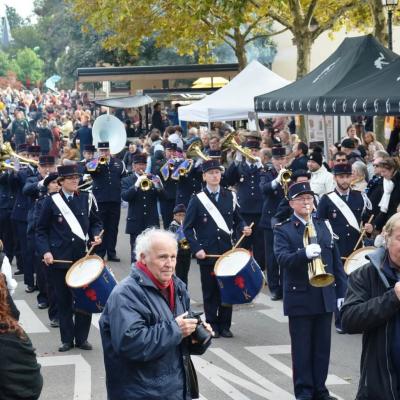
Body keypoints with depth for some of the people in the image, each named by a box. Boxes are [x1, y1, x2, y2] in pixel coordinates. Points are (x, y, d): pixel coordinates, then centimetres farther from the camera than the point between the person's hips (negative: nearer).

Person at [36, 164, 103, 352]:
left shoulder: (86, 199, 5)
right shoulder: (51, 201, -2)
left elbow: (95, 222, 15)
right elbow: (41, 230, 1)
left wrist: (96, 235, -6)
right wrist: (45, 251, -12)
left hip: (83, 257, 2)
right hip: (59, 258, -2)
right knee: (63, 300, 5)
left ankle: (82, 337, 15)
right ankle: (67, 339, 15)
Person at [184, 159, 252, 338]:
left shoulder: (230, 197, 6)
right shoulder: (197, 200, -2)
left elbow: (237, 220, 15)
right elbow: (187, 228, -1)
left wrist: (244, 228, -7)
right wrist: (196, 249, -11)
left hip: (227, 251, 2)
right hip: (207, 253, -2)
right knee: (210, 291, 4)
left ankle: (225, 325, 14)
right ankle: (212, 325, 14)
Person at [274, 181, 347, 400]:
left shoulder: (323, 226, 11)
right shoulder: (283, 229, -3)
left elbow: (336, 261, 11)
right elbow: (282, 258, -20)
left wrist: (341, 292, 7)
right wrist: (305, 254, -37)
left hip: (325, 297, 4)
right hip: (300, 298, -4)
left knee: (322, 346, 9)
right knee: (302, 348, 3)